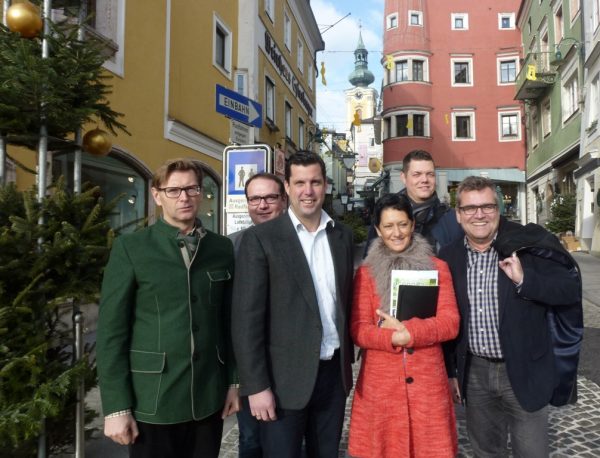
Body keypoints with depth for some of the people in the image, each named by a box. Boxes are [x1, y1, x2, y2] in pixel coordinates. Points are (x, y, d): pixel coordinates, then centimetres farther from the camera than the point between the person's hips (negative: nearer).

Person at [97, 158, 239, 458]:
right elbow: (111, 330, -7)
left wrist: (232, 381, 8)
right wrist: (116, 407, -9)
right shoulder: (130, 248, -4)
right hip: (152, 401, -2)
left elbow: (228, 320, 8)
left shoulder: (222, 248, 5)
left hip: (209, 398, 3)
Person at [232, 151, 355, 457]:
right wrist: (256, 385, -13)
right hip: (284, 377, -4)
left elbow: (346, 301, 11)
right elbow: (247, 317, -12)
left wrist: (348, 361, 10)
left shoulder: (343, 235, 6)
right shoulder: (260, 238, -10)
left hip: (334, 372, 5)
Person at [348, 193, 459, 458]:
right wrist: (393, 338, -20)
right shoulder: (365, 273, 4)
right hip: (380, 383, 0)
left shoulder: (437, 267, 6)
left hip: (428, 381, 0)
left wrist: (407, 330, -15)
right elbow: (358, 330, -3)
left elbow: (450, 323, -2)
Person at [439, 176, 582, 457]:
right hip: (475, 373, 3)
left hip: (524, 372, -2)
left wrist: (524, 279, -26)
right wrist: (450, 371, 8)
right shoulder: (449, 257, -1)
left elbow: (573, 288, -11)